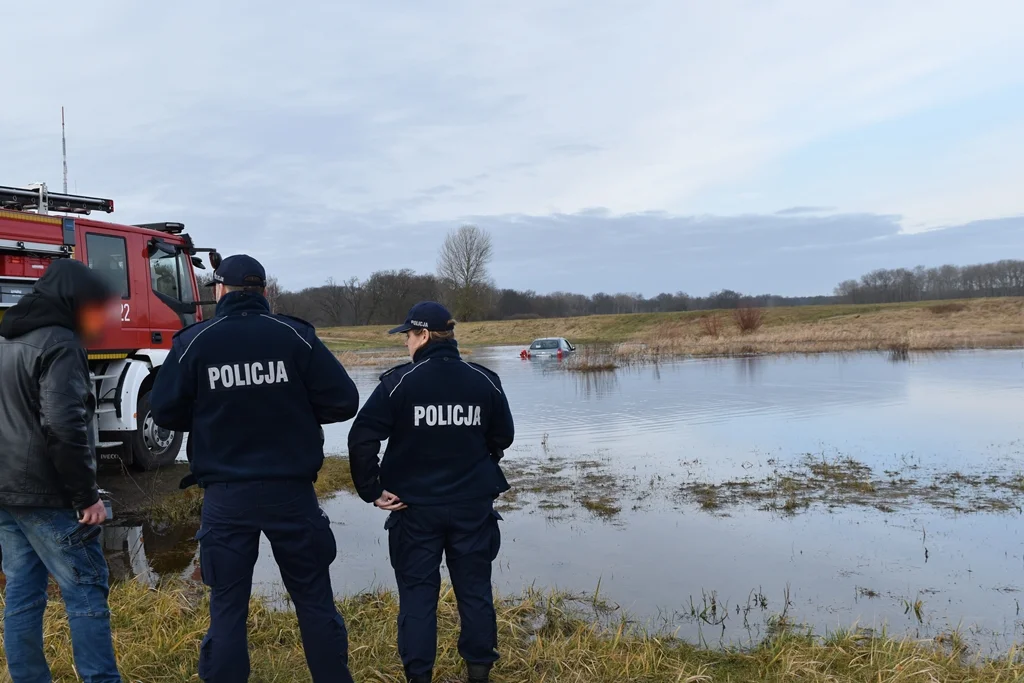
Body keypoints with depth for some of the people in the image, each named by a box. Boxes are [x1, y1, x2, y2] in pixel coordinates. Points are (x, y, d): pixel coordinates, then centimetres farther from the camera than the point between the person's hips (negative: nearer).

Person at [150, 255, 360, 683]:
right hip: (291, 490, 0)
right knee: (315, 600, 14)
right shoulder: (296, 336, -4)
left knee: (227, 608, 12)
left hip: (226, 495, 0)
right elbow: (343, 402, -6)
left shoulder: (193, 342, -3)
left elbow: (165, 413, 1)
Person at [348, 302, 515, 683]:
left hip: (415, 508, -2)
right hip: (473, 505, 3)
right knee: (475, 589, 14)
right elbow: (503, 437, 8)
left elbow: (361, 440, -15)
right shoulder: (485, 381, -2)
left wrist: (372, 491, -7)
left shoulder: (398, 383, -11)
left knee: (417, 593, 10)